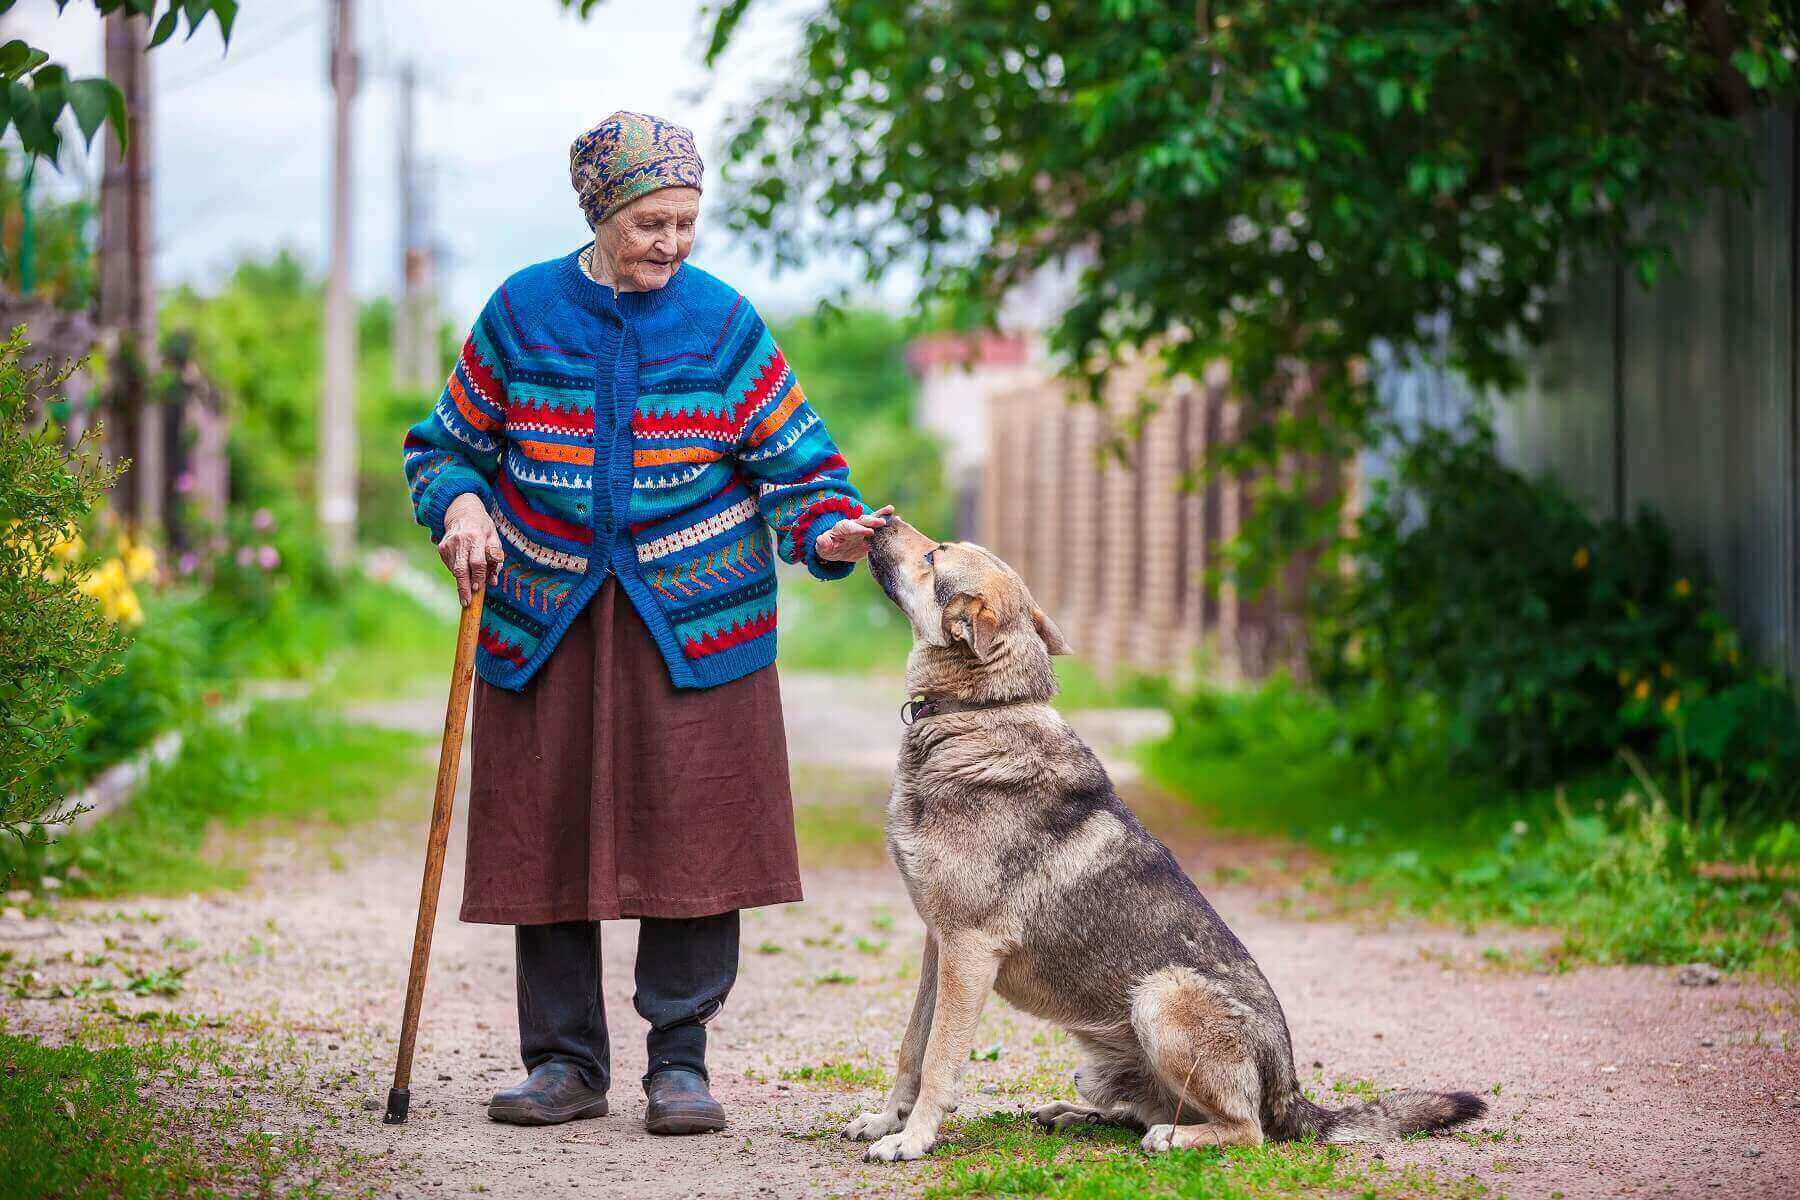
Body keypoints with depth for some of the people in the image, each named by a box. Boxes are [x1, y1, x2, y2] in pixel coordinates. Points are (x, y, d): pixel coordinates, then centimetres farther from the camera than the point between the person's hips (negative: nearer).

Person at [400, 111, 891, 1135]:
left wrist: (832, 531, -19)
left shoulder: (723, 322, 1)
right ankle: (566, 1063, 14)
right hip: (546, 622, 1)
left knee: (693, 837, -4)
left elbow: (794, 460, 0)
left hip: (693, 623, -1)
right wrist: (461, 506, -9)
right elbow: (449, 443, 12)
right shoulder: (524, 311, 3)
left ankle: (681, 1062, 7)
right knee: (547, 837, 3)